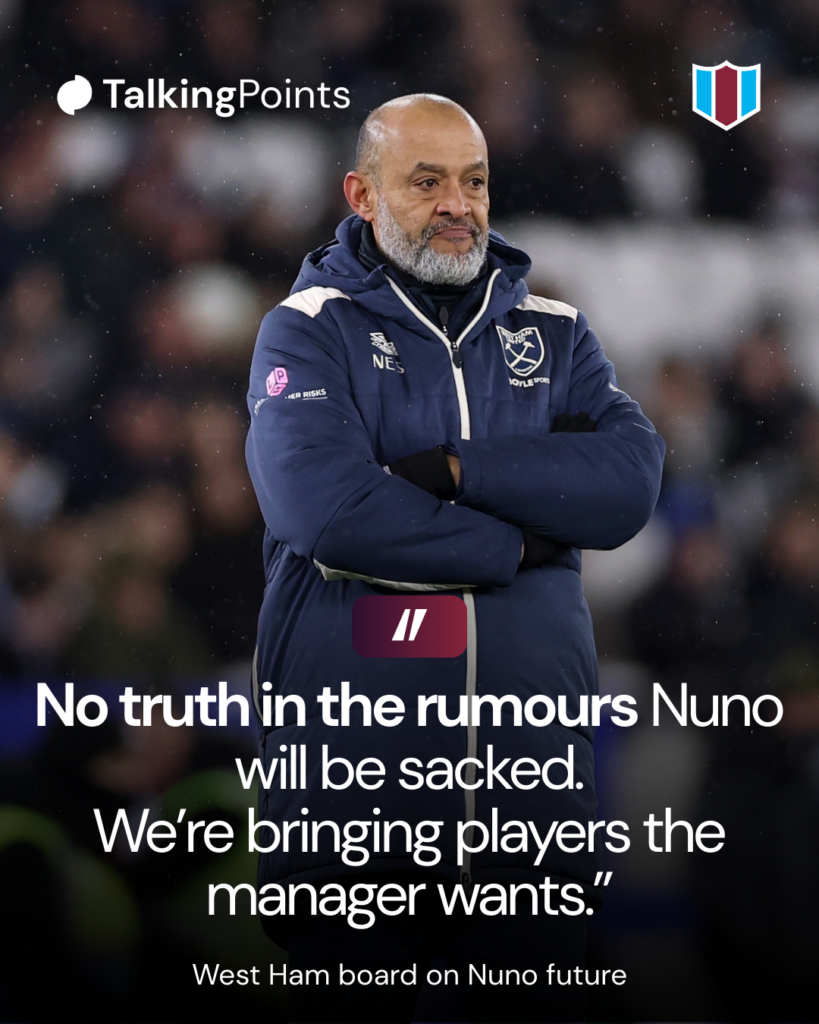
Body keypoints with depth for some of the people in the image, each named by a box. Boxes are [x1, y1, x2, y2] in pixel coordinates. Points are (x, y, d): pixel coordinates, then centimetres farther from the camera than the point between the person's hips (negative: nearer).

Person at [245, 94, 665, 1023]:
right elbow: (326, 508, -18)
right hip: (354, 768, -3)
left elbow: (631, 482, -5)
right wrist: (517, 545, -10)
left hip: (533, 763, 3)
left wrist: (453, 469, -14)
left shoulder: (554, 333, 12)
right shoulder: (307, 333, 0)